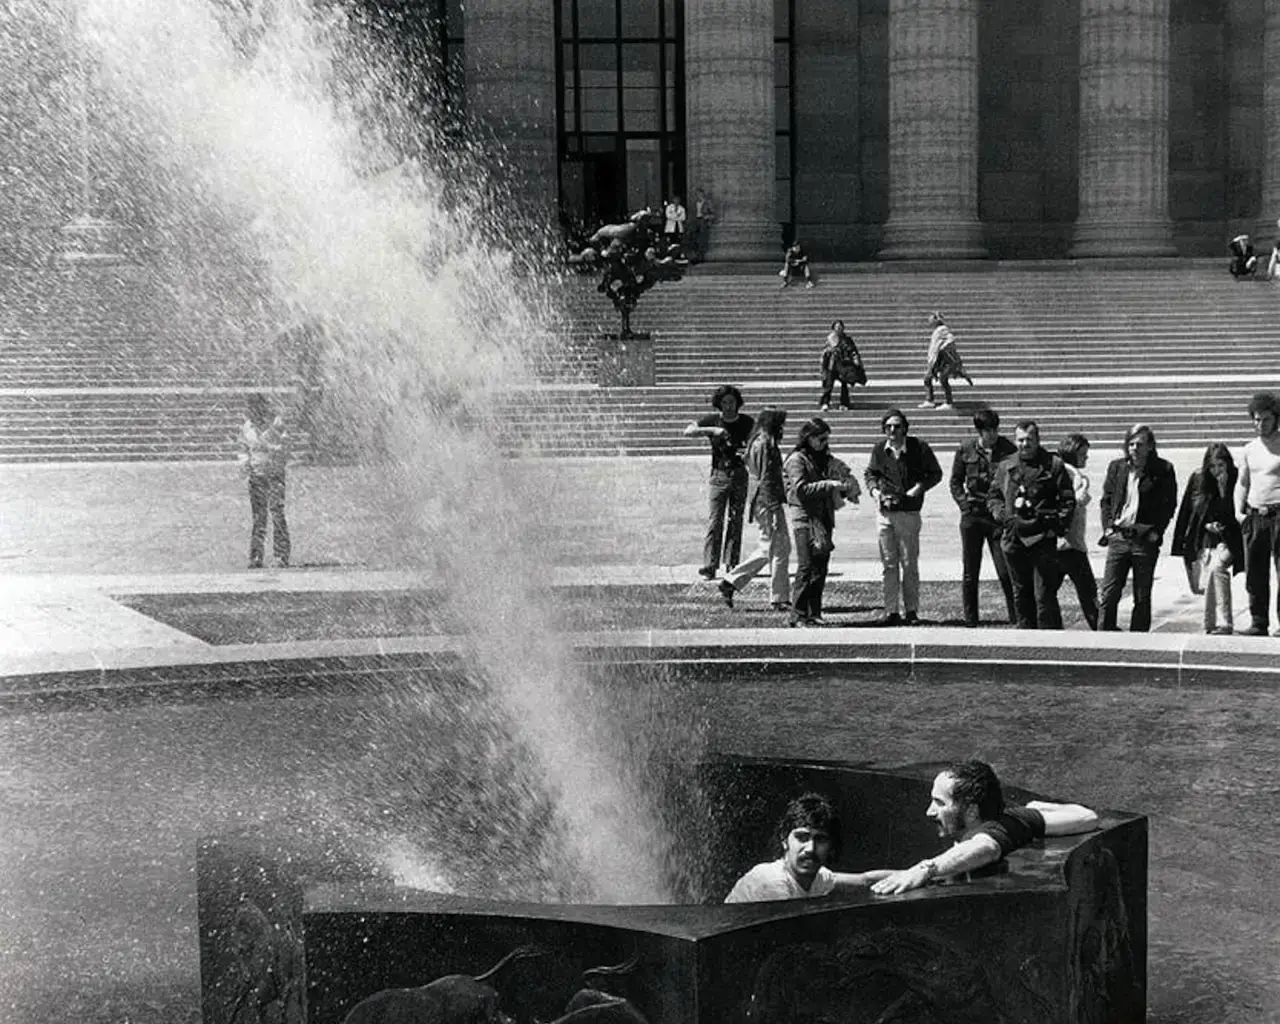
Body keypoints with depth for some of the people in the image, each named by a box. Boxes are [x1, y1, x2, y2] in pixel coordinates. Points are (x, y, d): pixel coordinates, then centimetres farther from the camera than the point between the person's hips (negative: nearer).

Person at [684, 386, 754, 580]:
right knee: (715, 520, -9)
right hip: (720, 475, -2)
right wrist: (712, 430, -24)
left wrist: (748, 451, -15)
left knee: (735, 520, 4)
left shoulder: (747, 422, 4)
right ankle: (709, 566, -12)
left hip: (740, 474, 2)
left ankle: (732, 564, 9)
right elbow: (688, 431, -12)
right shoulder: (712, 420, -1)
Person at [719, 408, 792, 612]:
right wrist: (774, 510, -20)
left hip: (759, 503, 10)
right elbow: (766, 480, -19)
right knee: (779, 550, -4)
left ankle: (731, 582, 17)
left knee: (767, 550, 17)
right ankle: (780, 600, 2)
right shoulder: (764, 445, -15)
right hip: (767, 504, -10)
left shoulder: (757, 443, 15)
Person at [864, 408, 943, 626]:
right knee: (888, 564, 5)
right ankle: (891, 611, 10)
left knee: (909, 564, 2)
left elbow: (935, 474, 4)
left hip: (909, 512, -3)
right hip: (884, 511, 3)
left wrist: (919, 487, -11)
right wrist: (874, 490, -2)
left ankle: (911, 611, 11)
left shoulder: (919, 448, -6)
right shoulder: (879, 449, 3)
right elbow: (870, 473, 17)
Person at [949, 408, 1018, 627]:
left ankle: (1017, 618, 3)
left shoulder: (1008, 449, -2)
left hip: (999, 517, -2)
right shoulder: (966, 449, 3)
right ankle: (970, 622, 14)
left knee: (1006, 572, -5)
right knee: (969, 574, 6)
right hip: (972, 516, 2)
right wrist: (964, 502, -1)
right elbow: (955, 481, 13)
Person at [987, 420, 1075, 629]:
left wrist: (1058, 524, -8)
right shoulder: (1005, 467, 13)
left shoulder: (1053, 465, 2)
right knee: (1021, 595, 12)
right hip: (1014, 539, 5)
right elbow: (993, 496, 19)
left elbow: (1067, 499, 2)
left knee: (1044, 595, -8)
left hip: (1043, 539, -5)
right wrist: (1002, 516, 1)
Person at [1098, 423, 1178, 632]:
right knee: (1108, 594, -2)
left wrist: (1156, 531, -6)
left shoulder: (1163, 470, -2)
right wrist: (1108, 527, 3)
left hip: (1145, 539, -2)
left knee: (1142, 597, 5)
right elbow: (1106, 500, 14)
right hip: (1118, 537, 2)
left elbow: (1169, 505, 1)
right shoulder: (1116, 467, 8)